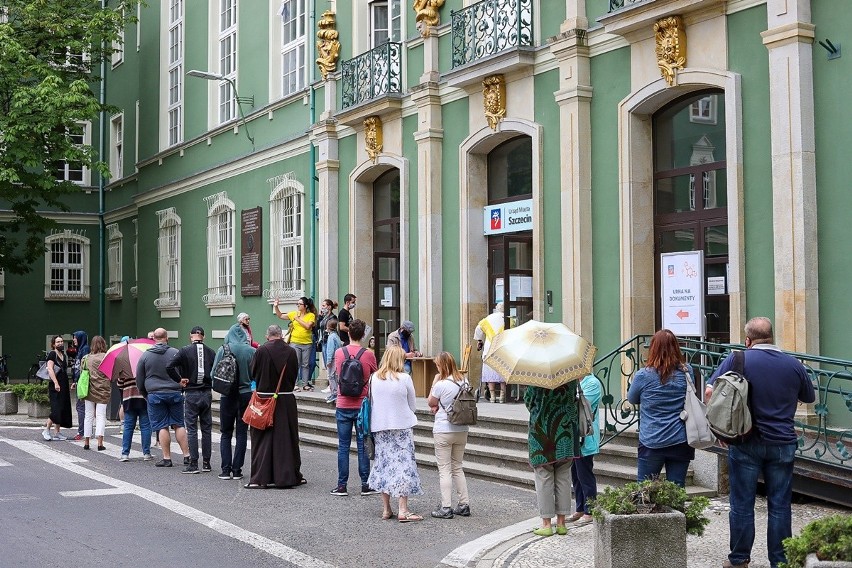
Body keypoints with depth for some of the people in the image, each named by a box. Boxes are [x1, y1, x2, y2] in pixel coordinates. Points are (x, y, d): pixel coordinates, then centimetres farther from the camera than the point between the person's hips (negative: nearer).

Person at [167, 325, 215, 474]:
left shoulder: (185, 351, -7)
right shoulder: (211, 352, 1)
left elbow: (169, 367, -15)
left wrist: (180, 380, -4)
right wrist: (210, 383, 11)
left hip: (191, 394, -3)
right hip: (207, 393, 3)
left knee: (191, 429, 1)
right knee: (206, 429, 10)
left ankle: (193, 463, -2)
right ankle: (206, 463, 13)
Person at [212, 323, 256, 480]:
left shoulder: (223, 350, -7)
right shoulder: (251, 351, -6)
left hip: (228, 396, 0)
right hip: (245, 394, 1)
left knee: (226, 433, 9)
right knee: (242, 433, 7)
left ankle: (226, 469, 4)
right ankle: (237, 470, 6)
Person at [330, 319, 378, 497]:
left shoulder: (339, 353, -3)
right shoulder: (368, 355, -8)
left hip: (343, 406, 1)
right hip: (362, 405, -1)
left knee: (343, 446, 6)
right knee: (363, 445, 5)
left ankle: (342, 485, 8)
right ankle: (365, 485, 9)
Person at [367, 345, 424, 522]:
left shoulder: (374, 378, 0)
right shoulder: (404, 378, -10)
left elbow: (372, 402, 9)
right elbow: (412, 406, -1)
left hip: (380, 427, 4)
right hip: (402, 427, -4)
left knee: (383, 463, 11)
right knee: (404, 463, 0)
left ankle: (386, 509, 15)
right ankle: (403, 510, -4)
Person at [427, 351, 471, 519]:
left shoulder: (441, 384, -16)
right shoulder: (464, 382, 3)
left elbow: (431, 403, -1)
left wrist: (435, 381, -1)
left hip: (443, 431, -6)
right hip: (462, 430, 6)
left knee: (444, 469, 0)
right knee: (458, 468, 16)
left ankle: (446, 508, -1)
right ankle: (464, 504, 17)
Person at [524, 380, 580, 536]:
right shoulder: (571, 379, -1)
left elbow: (528, 400, -1)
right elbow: (574, 401, 9)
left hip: (542, 431, -3)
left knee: (544, 478, 4)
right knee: (563, 478, 10)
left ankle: (546, 524, 5)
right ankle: (561, 523, 13)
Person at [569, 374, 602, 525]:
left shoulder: (592, 383, -13)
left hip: (585, 439, -9)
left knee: (585, 475, -2)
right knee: (575, 475, 14)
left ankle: (590, 512, 7)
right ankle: (579, 510, 23)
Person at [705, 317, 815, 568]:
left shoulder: (737, 360, -6)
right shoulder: (793, 364, 2)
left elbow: (710, 392, -9)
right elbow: (810, 397, 18)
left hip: (746, 443, -2)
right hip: (782, 444, 2)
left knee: (742, 504, 7)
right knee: (780, 506, 9)